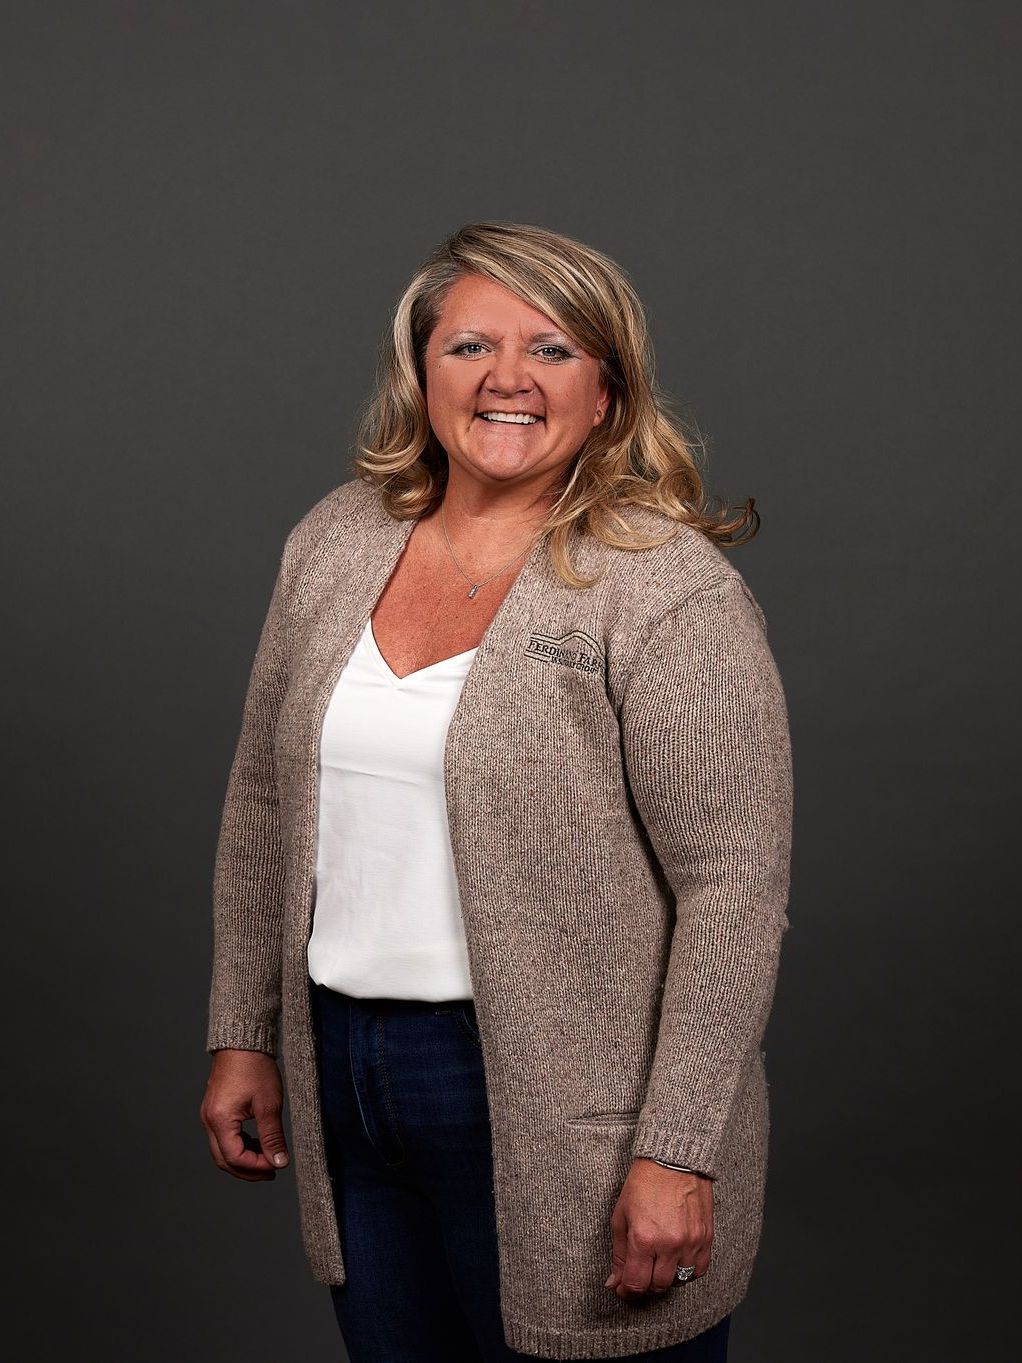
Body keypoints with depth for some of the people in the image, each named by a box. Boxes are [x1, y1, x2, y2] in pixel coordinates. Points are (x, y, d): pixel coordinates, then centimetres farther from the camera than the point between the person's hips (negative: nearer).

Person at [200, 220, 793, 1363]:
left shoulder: (671, 591, -13)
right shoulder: (332, 543, 5)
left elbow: (734, 886, -16)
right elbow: (264, 804, 12)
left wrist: (677, 1151, -18)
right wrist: (241, 1035, 12)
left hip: (564, 1119, -5)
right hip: (344, 1079, 6)